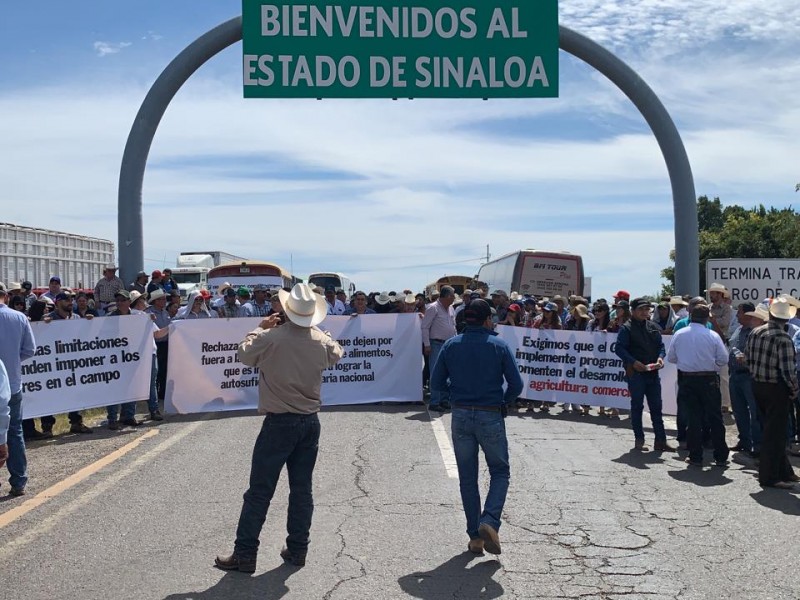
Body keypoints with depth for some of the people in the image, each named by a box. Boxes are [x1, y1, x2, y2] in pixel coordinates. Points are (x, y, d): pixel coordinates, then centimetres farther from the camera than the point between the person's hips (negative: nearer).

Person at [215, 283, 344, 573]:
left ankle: (244, 555, 6)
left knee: (259, 492, 2)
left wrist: (260, 328, 17)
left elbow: (245, 354, 4)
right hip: (310, 422, 5)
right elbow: (337, 355, 21)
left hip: (279, 422, -4)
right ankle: (297, 549, 19)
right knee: (302, 489, 13)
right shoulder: (322, 341, -2)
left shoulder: (271, 338, -16)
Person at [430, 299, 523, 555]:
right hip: (491, 416, -2)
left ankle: (475, 536, 15)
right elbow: (516, 385, -6)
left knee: (467, 478, 12)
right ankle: (489, 521, -9)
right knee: (500, 472, 13)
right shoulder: (499, 346, -6)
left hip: (461, 416, 2)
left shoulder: (450, 345, 0)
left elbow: (436, 384, 1)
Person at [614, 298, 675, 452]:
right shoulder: (627, 328, -5)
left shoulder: (653, 327, 13)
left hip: (653, 372, 5)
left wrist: (660, 357, -7)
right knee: (637, 406, 3)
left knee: (656, 406, 7)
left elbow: (661, 345, 14)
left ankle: (660, 440, 12)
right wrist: (634, 362, -22)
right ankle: (639, 440, 12)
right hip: (635, 372, -5)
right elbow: (619, 348, -11)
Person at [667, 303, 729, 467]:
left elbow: (671, 358, 5)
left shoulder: (679, 334, -2)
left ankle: (695, 456, 9)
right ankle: (721, 456, 13)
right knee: (715, 418, 8)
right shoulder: (713, 336, -9)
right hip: (709, 379, -1)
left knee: (692, 418, 7)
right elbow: (724, 359, -5)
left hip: (686, 380, 2)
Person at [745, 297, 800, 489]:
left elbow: (748, 359, 10)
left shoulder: (755, 333, 1)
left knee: (772, 430, 18)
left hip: (757, 385, 7)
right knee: (775, 433, 2)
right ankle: (769, 477, 7)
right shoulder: (783, 339, -20)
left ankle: (784, 472, 29)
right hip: (777, 389, -7)